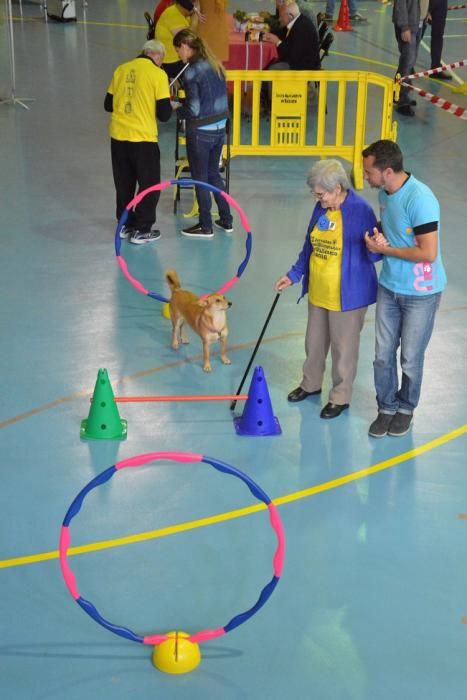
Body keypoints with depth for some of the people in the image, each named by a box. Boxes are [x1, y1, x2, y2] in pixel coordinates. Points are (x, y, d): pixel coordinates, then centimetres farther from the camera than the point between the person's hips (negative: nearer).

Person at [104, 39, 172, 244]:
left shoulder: (121, 69, 6)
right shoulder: (158, 74, -7)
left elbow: (108, 105, 11)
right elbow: (164, 114, -9)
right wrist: (170, 107, 12)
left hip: (118, 136, 5)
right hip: (143, 138, -5)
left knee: (124, 184, 19)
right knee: (150, 185, 10)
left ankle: (125, 225, 28)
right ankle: (141, 231, 12)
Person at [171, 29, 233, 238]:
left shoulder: (192, 71, -18)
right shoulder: (214, 64, 6)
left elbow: (193, 110, -20)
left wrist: (175, 107, -1)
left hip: (200, 132, -8)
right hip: (219, 128, 8)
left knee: (200, 178, 7)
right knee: (213, 174, 21)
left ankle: (205, 226, 17)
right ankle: (226, 220, 27)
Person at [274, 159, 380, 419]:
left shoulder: (361, 210, -18)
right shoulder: (321, 208, 1)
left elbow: (374, 254, -14)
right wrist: (294, 275, 14)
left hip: (347, 295, -7)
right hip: (318, 291, 7)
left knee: (344, 348, 8)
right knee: (314, 342, 22)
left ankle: (341, 397, 25)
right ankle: (311, 384, 43)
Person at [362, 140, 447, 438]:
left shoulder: (420, 199, -27)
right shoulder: (386, 193, -2)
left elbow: (428, 253, -28)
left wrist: (384, 249, -18)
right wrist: (380, 237, -7)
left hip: (421, 293, -6)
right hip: (389, 287, 6)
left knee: (410, 358, 9)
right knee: (383, 354, 10)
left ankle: (406, 408, 31)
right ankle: (386, 407, 28)